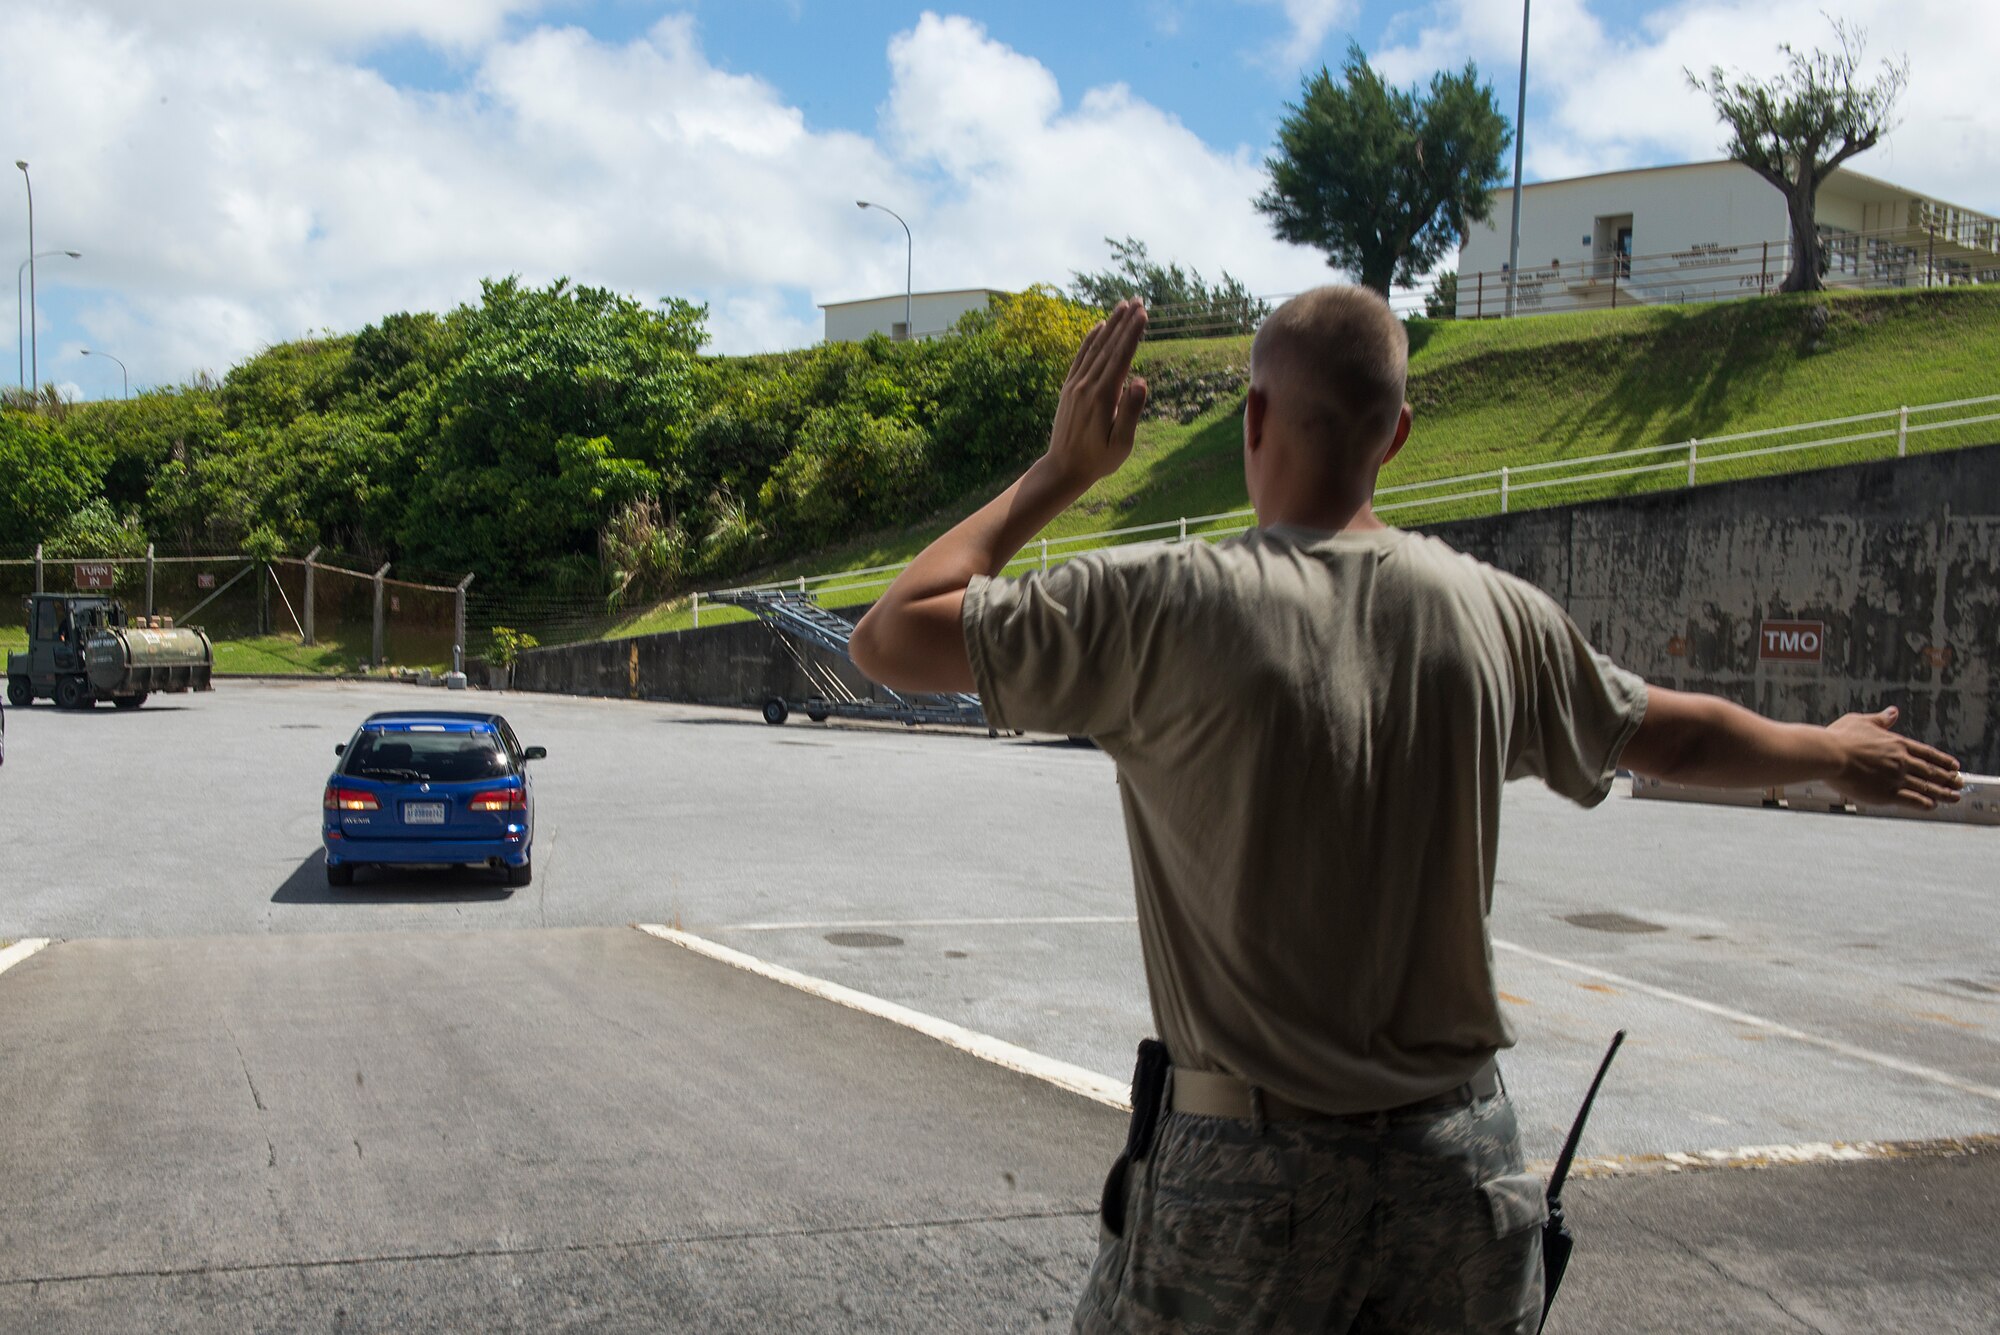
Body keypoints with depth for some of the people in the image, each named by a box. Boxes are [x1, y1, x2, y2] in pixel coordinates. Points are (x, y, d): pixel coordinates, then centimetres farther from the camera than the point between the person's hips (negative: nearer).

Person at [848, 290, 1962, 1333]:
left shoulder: (1164, 606, -15)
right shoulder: (1497, 614, -1)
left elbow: (890, 638, -8)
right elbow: (1682, 736, 17)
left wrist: (1062, 470, 0)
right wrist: (1839, 752, 37)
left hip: (1250, 1169, -3)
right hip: (1462, 1156, 4)